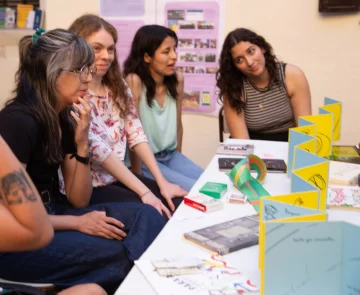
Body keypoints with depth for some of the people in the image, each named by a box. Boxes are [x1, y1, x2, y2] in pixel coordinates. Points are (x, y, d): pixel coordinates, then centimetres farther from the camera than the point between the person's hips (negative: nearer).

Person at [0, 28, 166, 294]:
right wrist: (77, 223, -17)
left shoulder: (66, 117, 2)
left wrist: (82, 143, -11)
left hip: (51, 215, 7)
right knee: (119, 251, -20)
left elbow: (79, 200, 2)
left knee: (146, 217, -11)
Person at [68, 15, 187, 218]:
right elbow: (98, 150, -22)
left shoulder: (118, 87, 6)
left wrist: (162, 182, -7)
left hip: (120, 176, 6)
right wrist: (144, 192, -25)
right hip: (87, 186, -6)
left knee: (182, 205, -9)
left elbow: (137, 136, 2)